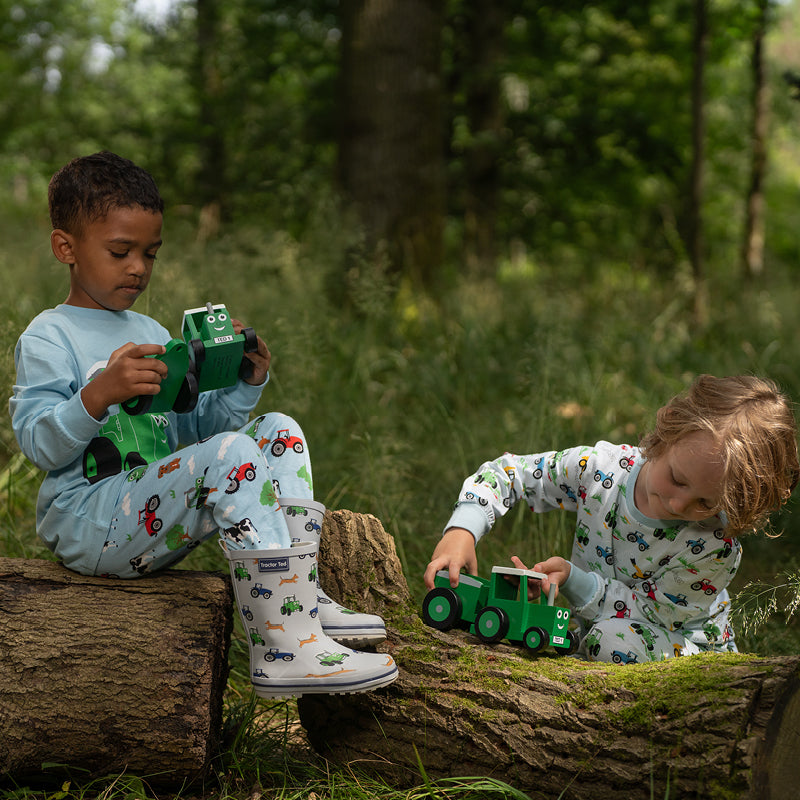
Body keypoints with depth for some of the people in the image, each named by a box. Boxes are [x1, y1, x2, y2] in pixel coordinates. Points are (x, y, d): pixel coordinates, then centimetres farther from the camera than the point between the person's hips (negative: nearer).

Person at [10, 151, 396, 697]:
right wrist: (101, 393, -31)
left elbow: (193, 429, 21)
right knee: (232, 453, -29)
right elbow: (39, 444, -16)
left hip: (161, 523, 8)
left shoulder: (153, 334, 20)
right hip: (89, 524, -8)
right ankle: (284, 649, -34)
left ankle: (303, 600, -10)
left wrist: (243, 387, 4)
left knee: (280, 431, 1)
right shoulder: (48, 338, -4)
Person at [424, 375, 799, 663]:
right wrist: (461, 530, -24)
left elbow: (648, 612, -20)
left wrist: (572, 579, -33)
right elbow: (507, 473, -7)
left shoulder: (715, 547, -28)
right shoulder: (603, 468, -19)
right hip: (588, 642, 5)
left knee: (615, 638, -37)